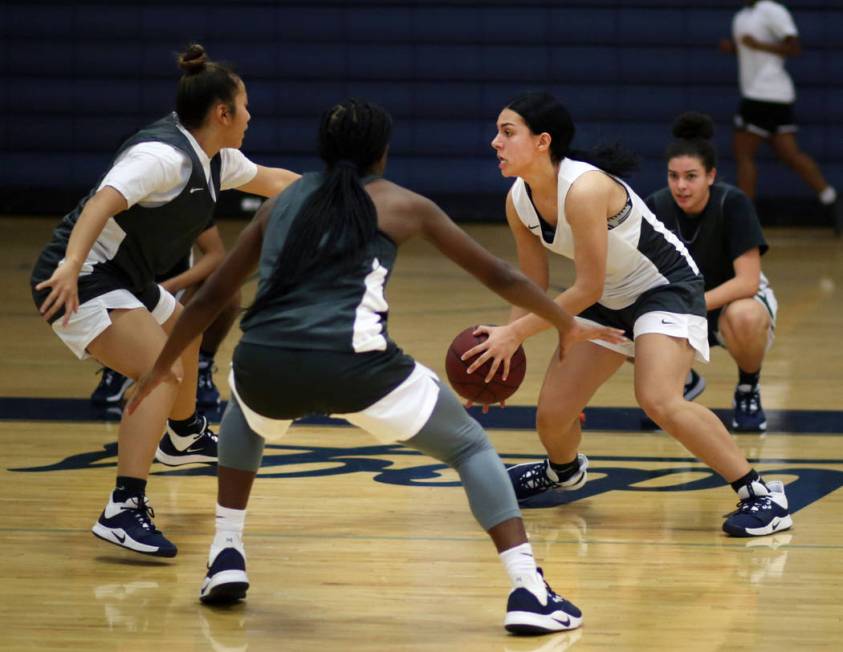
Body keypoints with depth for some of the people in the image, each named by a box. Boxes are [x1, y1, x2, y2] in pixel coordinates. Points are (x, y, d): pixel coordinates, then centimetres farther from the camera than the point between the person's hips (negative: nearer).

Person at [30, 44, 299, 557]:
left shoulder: (214, 161, 7)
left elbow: (270, 180, 26)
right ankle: (124, 510, -34)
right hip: (82, 281, -11)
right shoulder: (166, 155, -24)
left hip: (124, 280, 11)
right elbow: (104, 202, -37)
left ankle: (184, 435, 64)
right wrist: (71, 264, -51)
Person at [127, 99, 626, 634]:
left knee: (244, 414, 41)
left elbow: (212, 297, 33)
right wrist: (567, 325, 38)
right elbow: (499, 276, 23)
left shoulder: (284, 202, 26)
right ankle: (530, 593, 0)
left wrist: (163, 366, 47)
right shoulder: (402, 205, 18)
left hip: (264, 366, 3)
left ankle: (226, 559, 31)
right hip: (352, 365, -3)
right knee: (472, 446, 17)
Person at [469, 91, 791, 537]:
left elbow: (587, 288, -28)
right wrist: (503, 344, -8)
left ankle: (761, 496, -20)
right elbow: (533, 287, 5)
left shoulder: (584, 189, -32)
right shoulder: (518, 201, -7)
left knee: (658, 400, -30)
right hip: (610, 300, 8)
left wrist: (516, 333, -26)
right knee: (551, 415, 6)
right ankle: (564, 470, 45)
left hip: (666, 286, -8)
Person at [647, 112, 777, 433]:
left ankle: (748, 390, -8)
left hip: (738, 299, -4)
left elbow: (747, 281, -30)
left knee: (744, 317, -41)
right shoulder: (655, 207, -15)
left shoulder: (733, 203, -25)